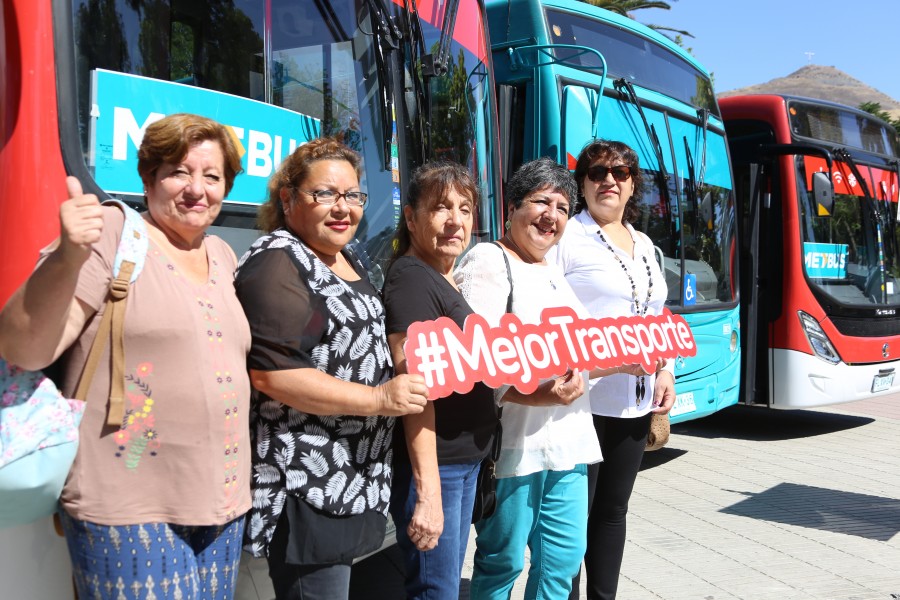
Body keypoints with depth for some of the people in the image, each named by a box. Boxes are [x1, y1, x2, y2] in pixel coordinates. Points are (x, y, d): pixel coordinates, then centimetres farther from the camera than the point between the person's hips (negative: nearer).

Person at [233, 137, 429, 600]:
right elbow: (273, 374, -24)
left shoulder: (346, 260, 14)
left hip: (351, 475, 10)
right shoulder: (277, 264, -15)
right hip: (307, 486, -9)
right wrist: (379, 399, -22)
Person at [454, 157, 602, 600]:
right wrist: (530, 396, -30)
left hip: (568, 439, 9)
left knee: (564, 557, 13)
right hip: (516, 441, -8)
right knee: (503, 561, 3)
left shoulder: (553, 273, 20)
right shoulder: (488, 261, -8)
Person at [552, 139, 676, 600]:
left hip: (634, 402, 7)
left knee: (613, 509, 16)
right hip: (583, 400, -7)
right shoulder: (566, 237, -6)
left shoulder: (644, 246, 17)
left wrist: (666, 371, 8)